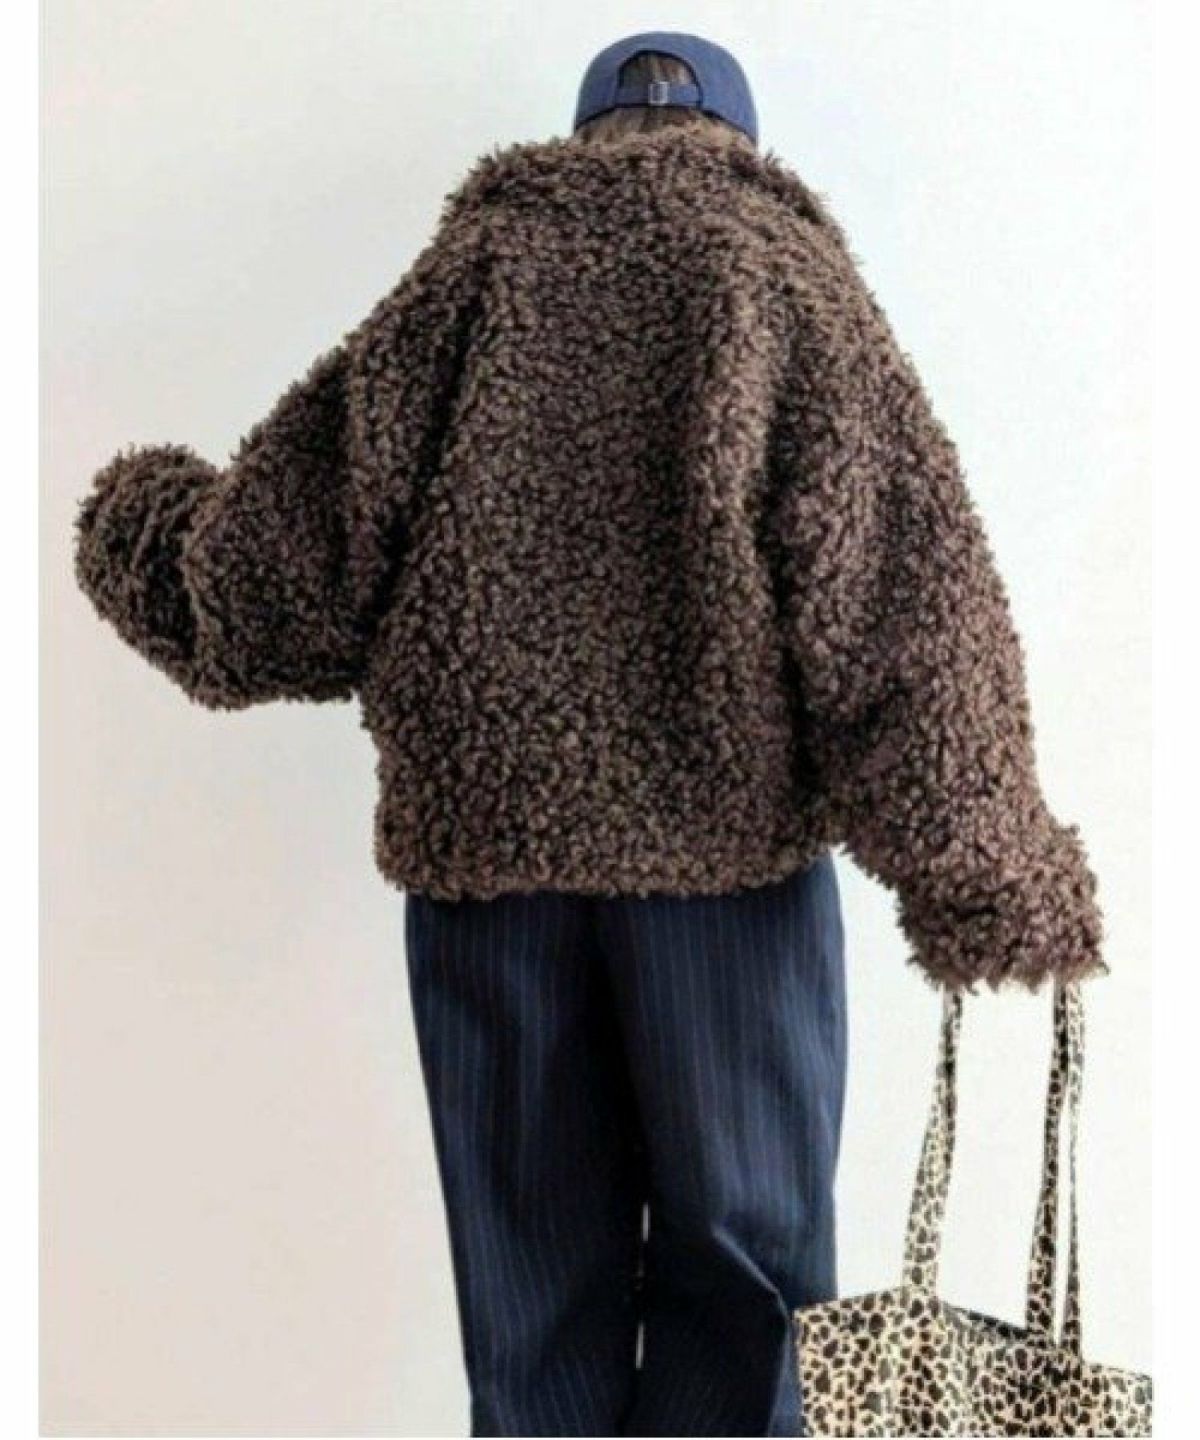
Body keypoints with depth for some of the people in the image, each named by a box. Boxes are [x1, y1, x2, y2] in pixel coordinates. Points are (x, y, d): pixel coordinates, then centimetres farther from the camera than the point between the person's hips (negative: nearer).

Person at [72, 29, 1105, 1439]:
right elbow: (903, 597, -7)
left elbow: (287, 563, 4)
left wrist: (137, 528, 25)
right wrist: (998, 884, -6)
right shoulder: (784, 265, 4)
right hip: (729, 832, -1)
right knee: (738, 1261, 10)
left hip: (481, 831, 2)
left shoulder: (473, 265, 8)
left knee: (531, 1264, 13)